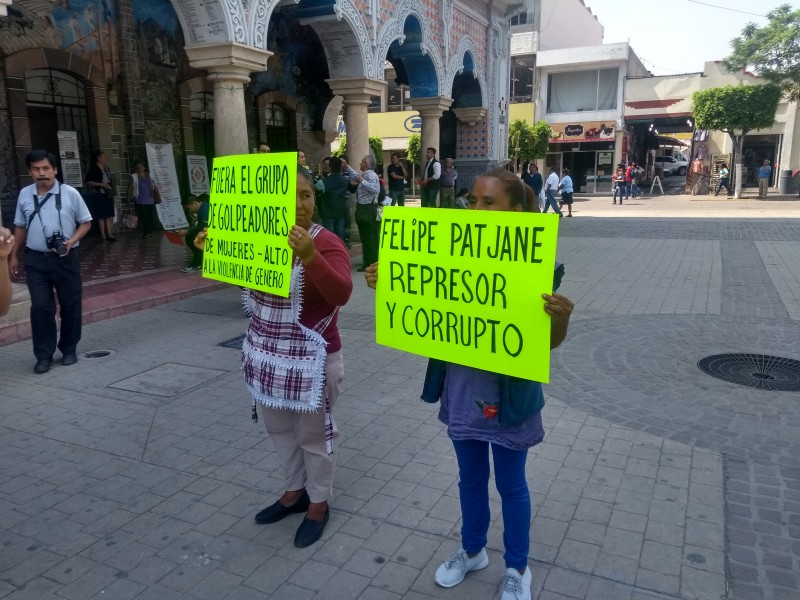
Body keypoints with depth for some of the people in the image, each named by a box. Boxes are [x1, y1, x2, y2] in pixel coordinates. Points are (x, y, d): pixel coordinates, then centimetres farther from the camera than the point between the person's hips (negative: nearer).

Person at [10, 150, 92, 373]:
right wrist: (14, 255, 15)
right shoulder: (24, 195, 5)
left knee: (70, 305, 7)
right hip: (35, 259, 2)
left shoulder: (70, 193, -5)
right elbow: (20, 227, 15)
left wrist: (71, 241, -15)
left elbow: (86, 222, 1)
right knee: (40, 307, -2)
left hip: (65, 259, -2)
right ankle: (43, 355, 7)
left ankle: (69, 350, 22)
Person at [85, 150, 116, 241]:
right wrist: (101, 184, -18)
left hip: (108, 194, 7)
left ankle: (109, 235, 7)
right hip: (99, 194, -7)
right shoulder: (93, 168, -6)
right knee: (101, 216, -5)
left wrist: (111, 188, 12)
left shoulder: (106, 168, 14)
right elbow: (88, 182, -11)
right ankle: (103, 236, -3)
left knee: (109, 215, 5)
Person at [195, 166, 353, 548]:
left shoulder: (327, 243, -17)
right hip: (266, 353, 7)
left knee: (313, 434, 9)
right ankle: (294, 491, 42)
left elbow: (341, 294, -33)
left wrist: (309, 256, -47)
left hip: (311, 358, -7)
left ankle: (319, 503, 30)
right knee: (279, 428, 21)